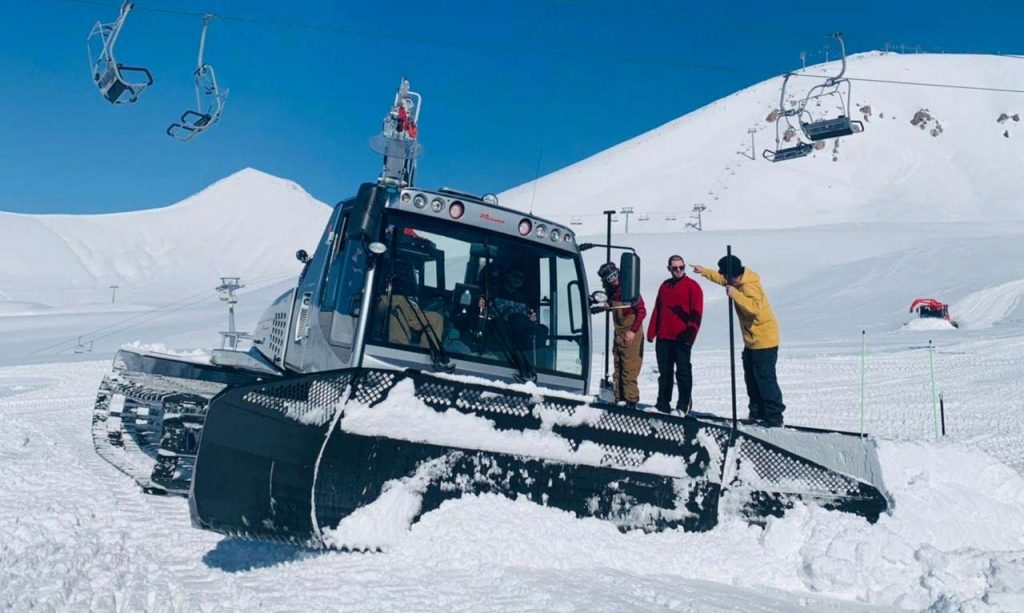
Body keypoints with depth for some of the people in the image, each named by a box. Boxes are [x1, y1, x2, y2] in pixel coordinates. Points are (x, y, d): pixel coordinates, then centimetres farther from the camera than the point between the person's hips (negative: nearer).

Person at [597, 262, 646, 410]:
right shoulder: (611, 291, 7)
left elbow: (641, 311, -14)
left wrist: (633, 331, -17)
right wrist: (607, 305, 3)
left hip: (631, 334, -8)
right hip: (618, 333, 8)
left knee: (629, 368, -9)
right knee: (618, 368, 10)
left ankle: (631, 399, -6)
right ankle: (619, 398, 16)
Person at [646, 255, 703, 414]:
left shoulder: (692, 286, -2)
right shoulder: (665, 286, 15)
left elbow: (696, 313, -8)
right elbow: (657, 310, 17)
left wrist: (690, 334, -15)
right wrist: (651, 332, 11)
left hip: (682, 338, -5)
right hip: (663, 337, 6)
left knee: (683, 372, -3)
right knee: (664, 372, 10)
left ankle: (684, 405, 1)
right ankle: (663, 404, 16)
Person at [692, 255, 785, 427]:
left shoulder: (749, 287, -23)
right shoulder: (739, 281, 7)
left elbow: (755, 307, -40)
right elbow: (723, 280, 29)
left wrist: (735, 294, -44)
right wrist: (704, 271, 34)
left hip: (763, 340, -11)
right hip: (752, 341, 11)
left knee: (765, 379, -11)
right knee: (752, 379, 15)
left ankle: (774, 416, -9)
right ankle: (757, 413, 23)